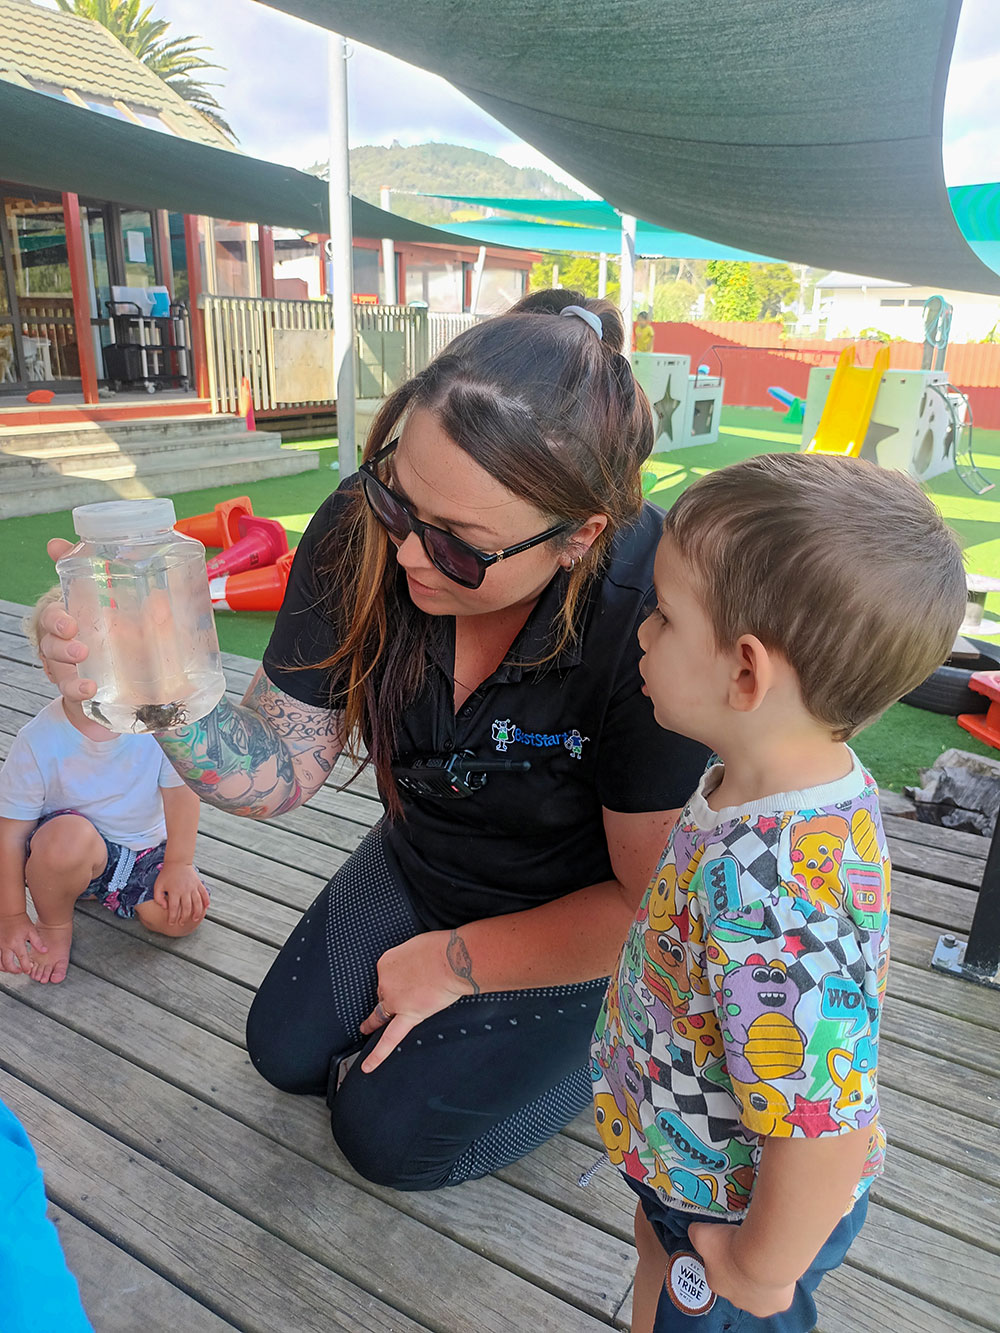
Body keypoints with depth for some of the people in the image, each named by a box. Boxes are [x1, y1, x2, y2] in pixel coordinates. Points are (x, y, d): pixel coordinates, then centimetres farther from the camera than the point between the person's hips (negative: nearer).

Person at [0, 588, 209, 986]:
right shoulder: (38, 741, -21)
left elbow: (180, 790, -10)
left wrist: (179, 863, -14)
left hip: (144, 847, 2)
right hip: (72, 848, -2)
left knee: (181, 915, -18)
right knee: (69, 835, -36)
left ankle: (114, 894, 15)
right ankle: (55, 923, -3)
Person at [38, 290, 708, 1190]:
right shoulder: (360, 532, -24)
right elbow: (279, 769, -16)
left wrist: (454, 961, -16)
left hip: (577, 919, -4)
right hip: (421, 862, 5)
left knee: (389, 1135, 3)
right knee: (288, 1051, 15)